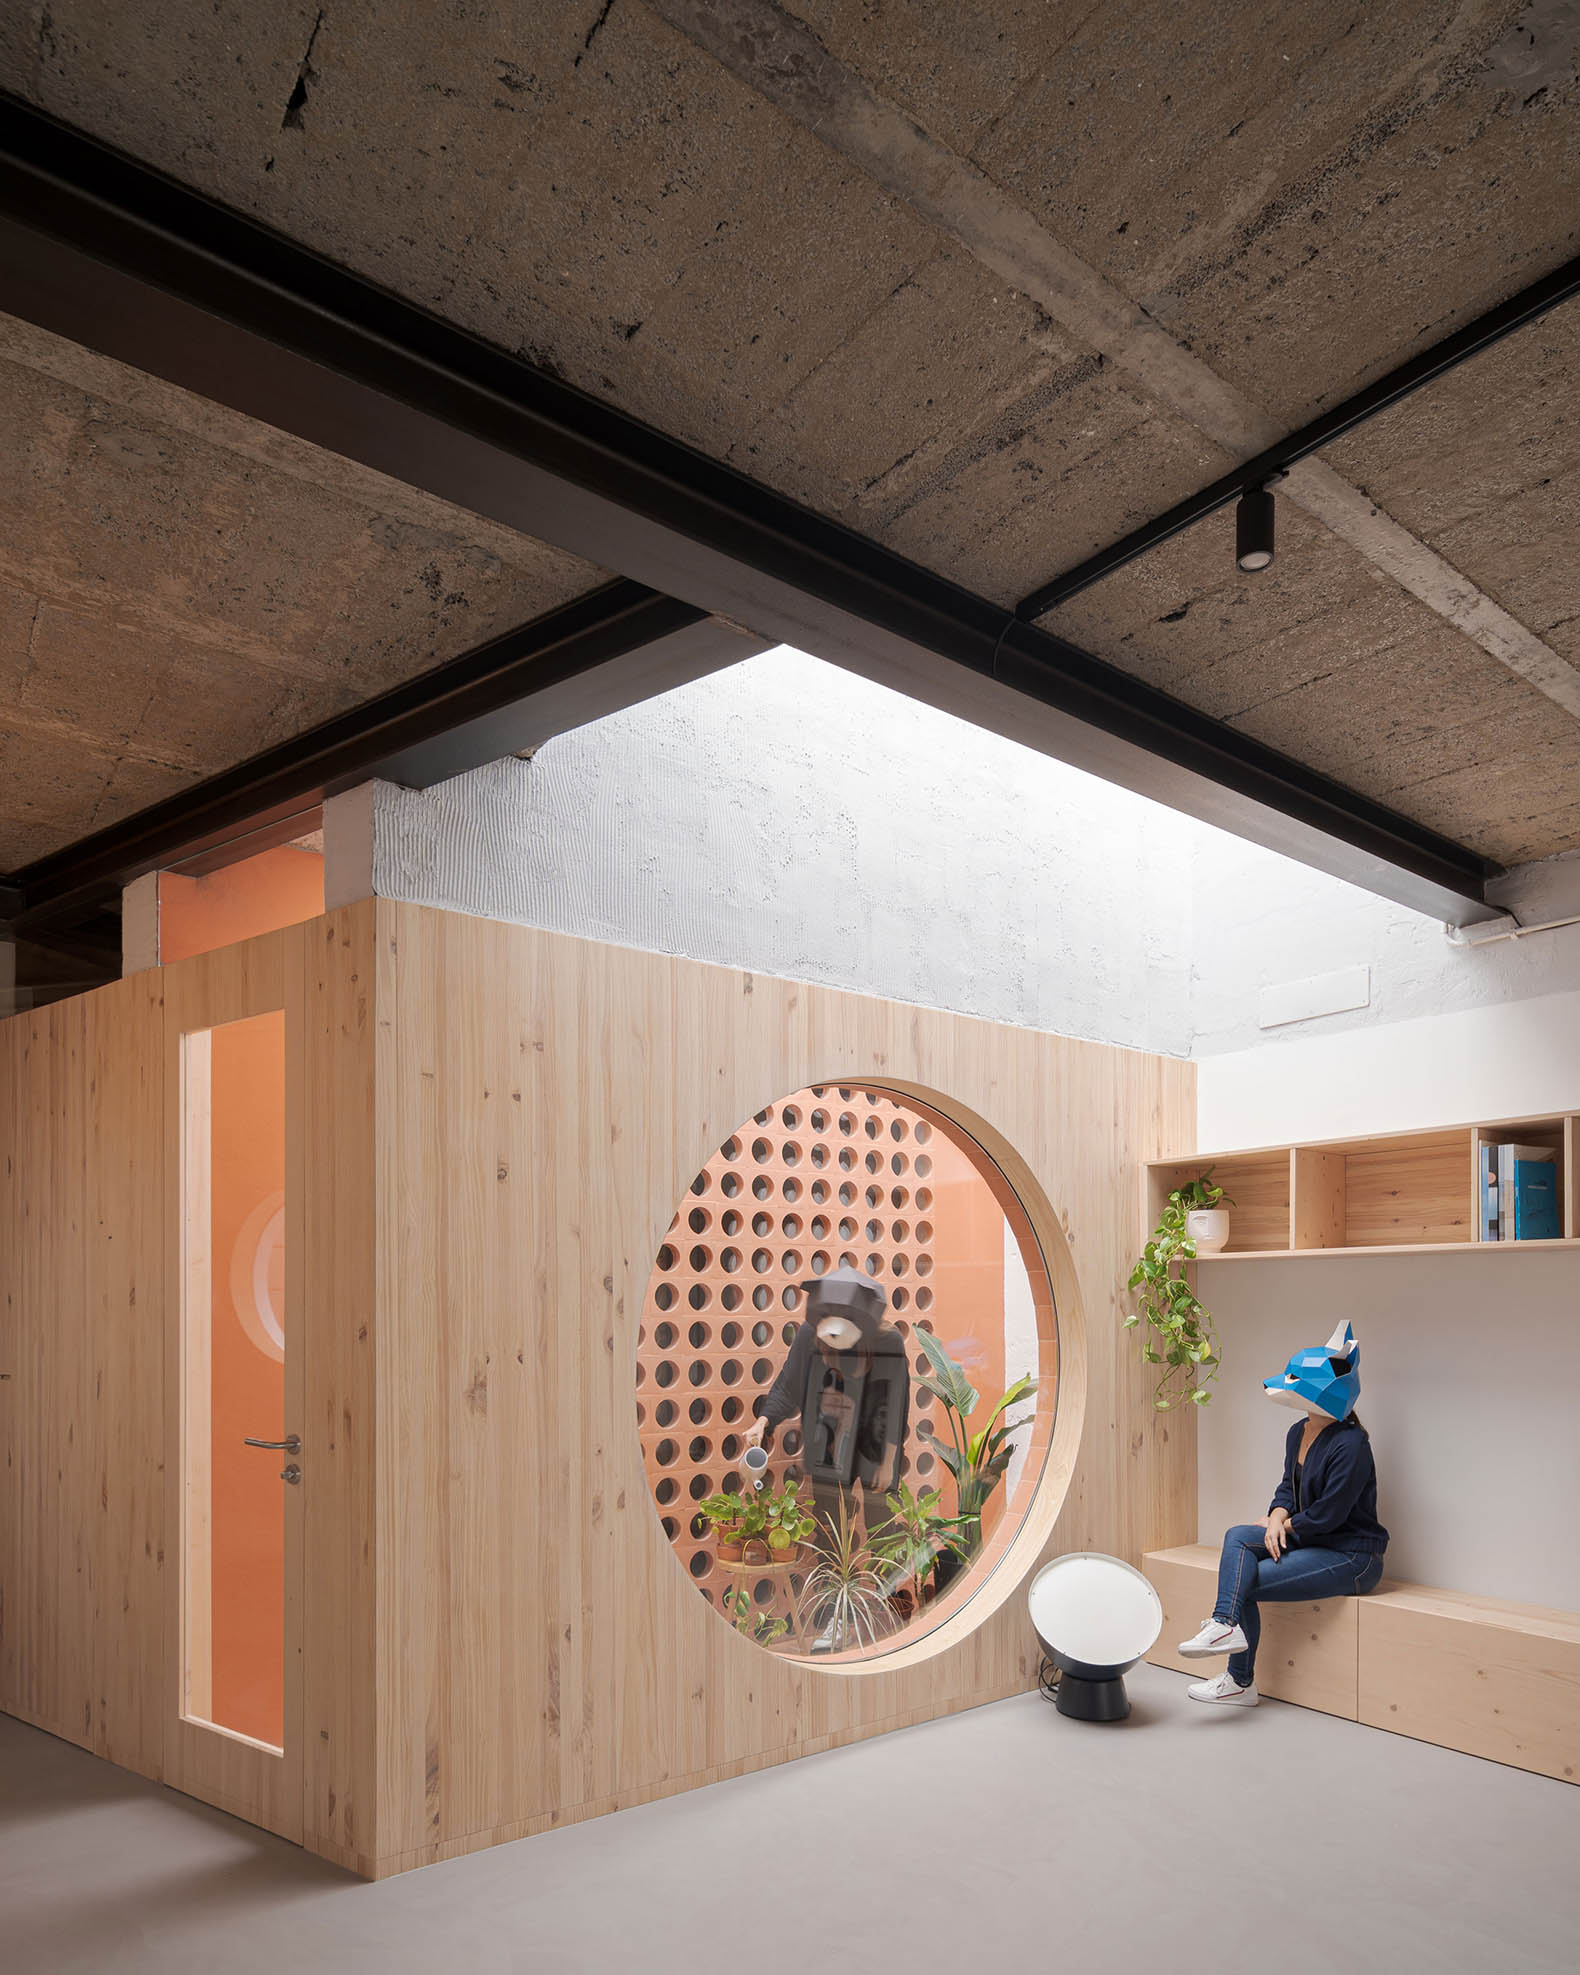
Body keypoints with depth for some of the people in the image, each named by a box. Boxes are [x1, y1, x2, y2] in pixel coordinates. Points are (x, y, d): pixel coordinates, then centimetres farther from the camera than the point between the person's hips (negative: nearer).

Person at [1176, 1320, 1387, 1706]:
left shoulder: (1350, 1444, -21)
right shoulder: (1298, 1433, 7)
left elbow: (1328, 1515, -21)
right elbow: (1288, 1488, 16)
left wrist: (1285, 1525, -6)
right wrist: (1277, 1518, -5)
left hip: (1352, 1557, -8)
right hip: (1312, 1541, 9)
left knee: (1245, 1582, -16)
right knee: (1238, 1537, -14)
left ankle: (1240, 1683, -6)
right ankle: (1228, 1625, -21)